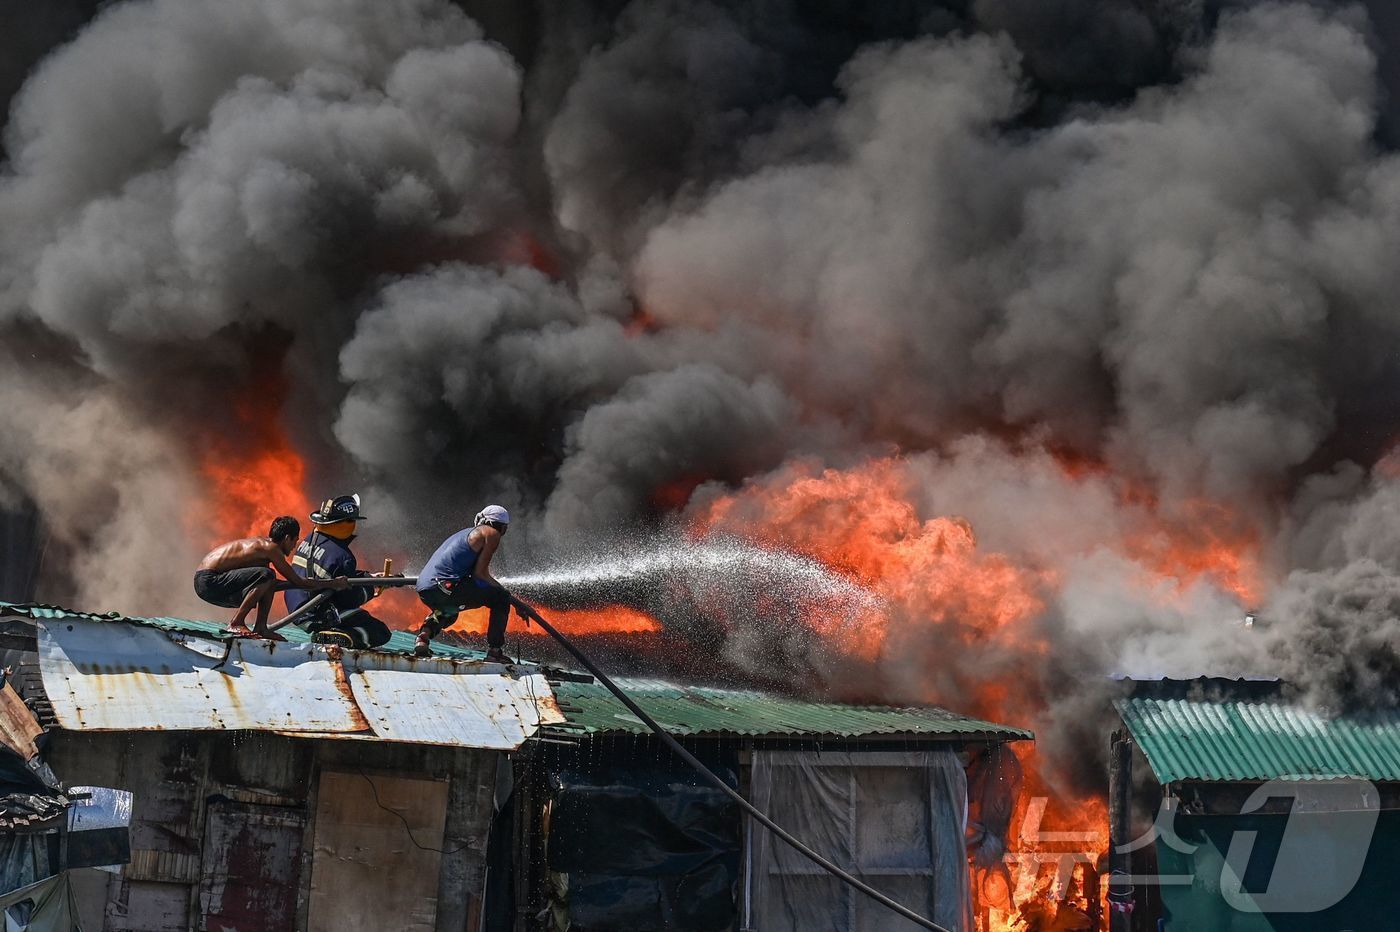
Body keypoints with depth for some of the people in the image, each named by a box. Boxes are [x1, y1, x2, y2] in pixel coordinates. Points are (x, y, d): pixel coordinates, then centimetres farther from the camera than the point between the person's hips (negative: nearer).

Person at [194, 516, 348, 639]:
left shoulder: (261, 543, 15)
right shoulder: (271, 548, -13)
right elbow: (297, 581, -10)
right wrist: (333, 583, -2)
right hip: (208, 581, -10)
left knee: (269, 582, 14)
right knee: (266, 576, -24)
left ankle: (260, 627, 9)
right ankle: (236, 624, -17)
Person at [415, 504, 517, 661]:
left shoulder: (466, 533, 30)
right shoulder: (492, 533, 5)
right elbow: (480, 573, -3)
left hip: (424, 590, 8)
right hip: (445, 587, -8)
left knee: (449, 611, 40)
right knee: (501, 598, 5)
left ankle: (424, 636, 14)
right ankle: (494, 651, -2)